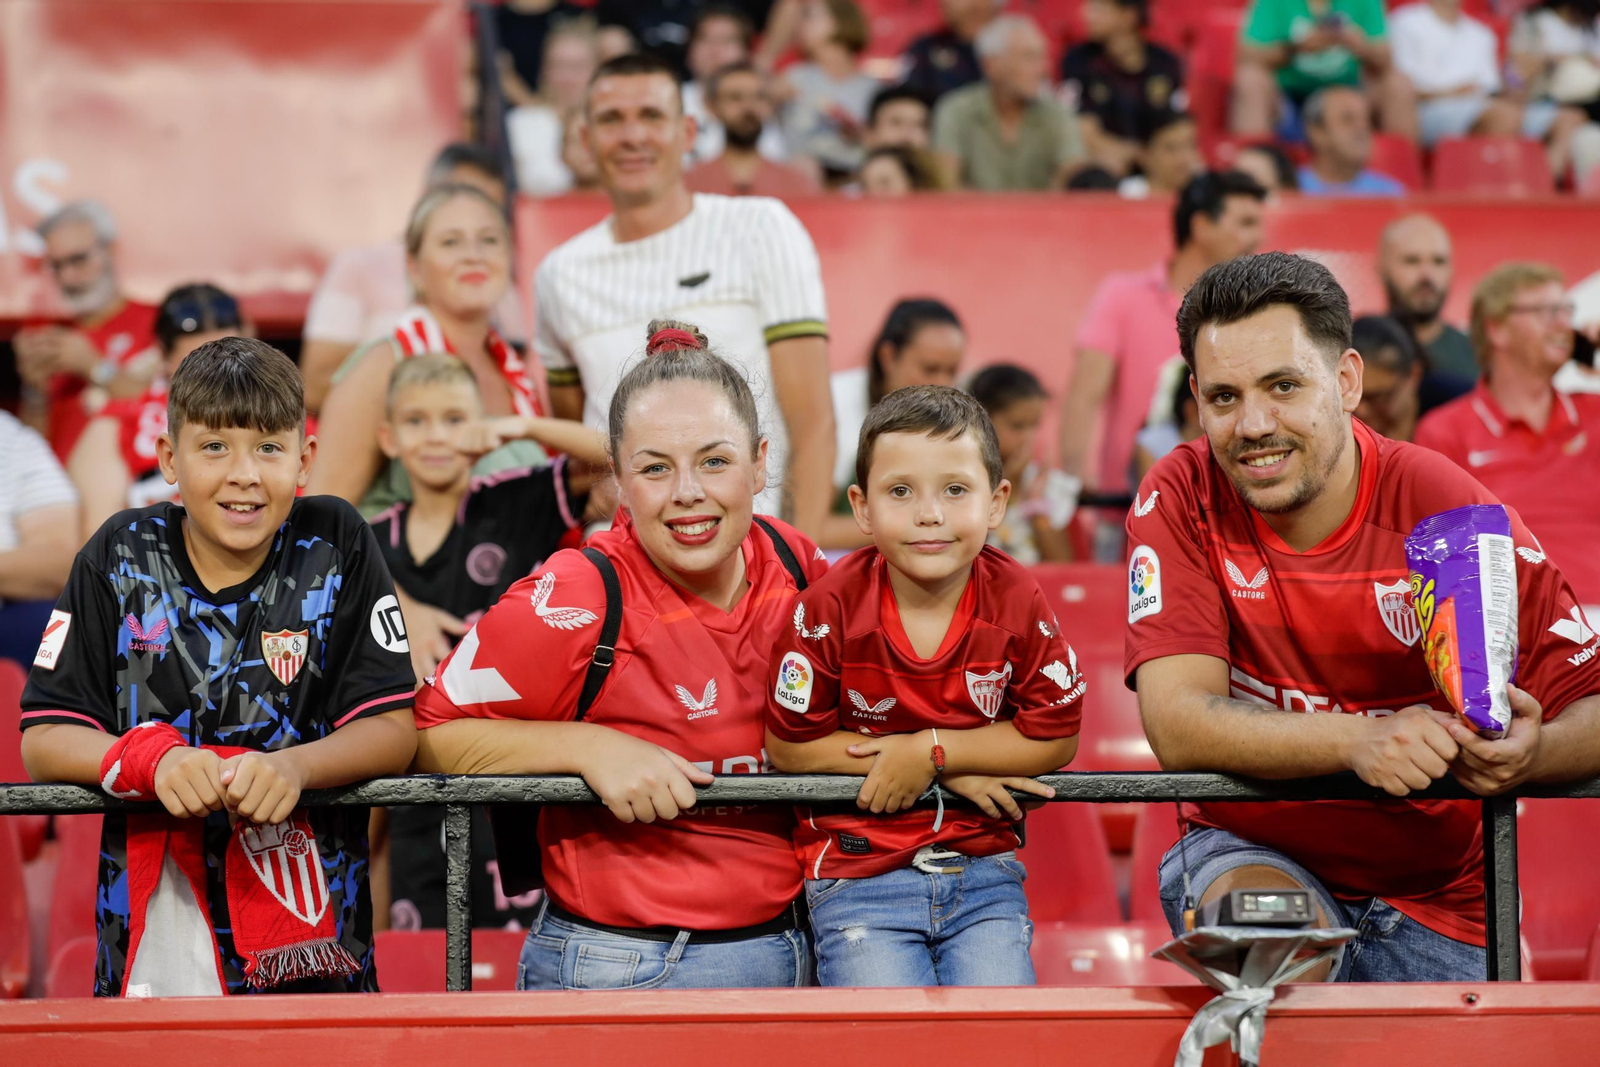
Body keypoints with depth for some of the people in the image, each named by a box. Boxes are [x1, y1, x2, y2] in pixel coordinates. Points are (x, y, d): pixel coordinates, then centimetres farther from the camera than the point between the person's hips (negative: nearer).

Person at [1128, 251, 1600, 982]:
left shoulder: (1442, 506, -12)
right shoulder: (1182, 501, -10)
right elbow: (1177, 723, -19)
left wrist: (1528, 753, -35)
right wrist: (1360, 740, -35)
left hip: (1430, 903, 2)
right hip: (1247, 857, -2)